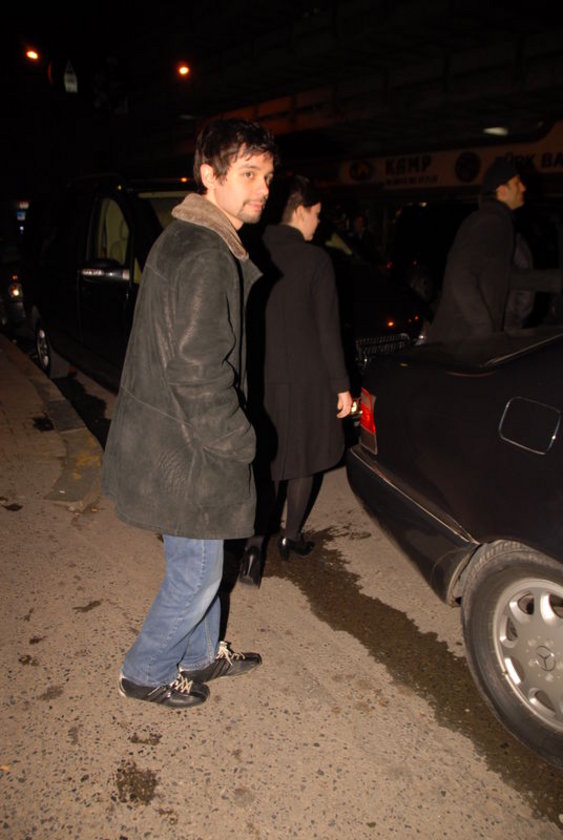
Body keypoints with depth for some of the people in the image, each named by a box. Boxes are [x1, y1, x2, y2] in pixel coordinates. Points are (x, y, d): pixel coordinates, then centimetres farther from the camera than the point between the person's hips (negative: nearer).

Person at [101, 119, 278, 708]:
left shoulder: (181, 239, 10)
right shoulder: (207, 258, -23)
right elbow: (199, 375, -27)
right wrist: (241, 443, -13)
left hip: (160, 434, 10)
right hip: (182, 451, -10)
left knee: (198, 564, 24)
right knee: (197, 572, 9)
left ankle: (201, 654, 44)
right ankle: (146, 673, 32)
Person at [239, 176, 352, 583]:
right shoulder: (316, 260, -11)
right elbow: (328, 328, -11)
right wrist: (342, 385, -5)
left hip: (263, 377, 3)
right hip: (306, 378, -3)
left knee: (266, 462, 12)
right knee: (304, 461, 16)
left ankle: (256, 543, 1)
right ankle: (292, 537, 29)